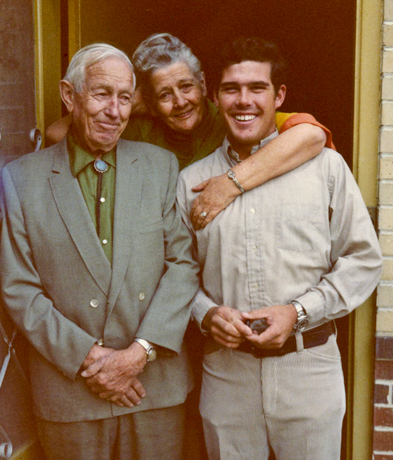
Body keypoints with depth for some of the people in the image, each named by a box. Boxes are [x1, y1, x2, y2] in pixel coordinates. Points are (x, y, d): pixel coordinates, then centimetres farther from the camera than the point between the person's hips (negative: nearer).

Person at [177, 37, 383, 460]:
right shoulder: (191, 180, 5)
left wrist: (298, 312, -11)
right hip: (225, 372, 2)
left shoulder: (325, 166, -1)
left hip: (309, 367, -1)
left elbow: (364, 259, 0)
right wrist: (206, 314, -9)